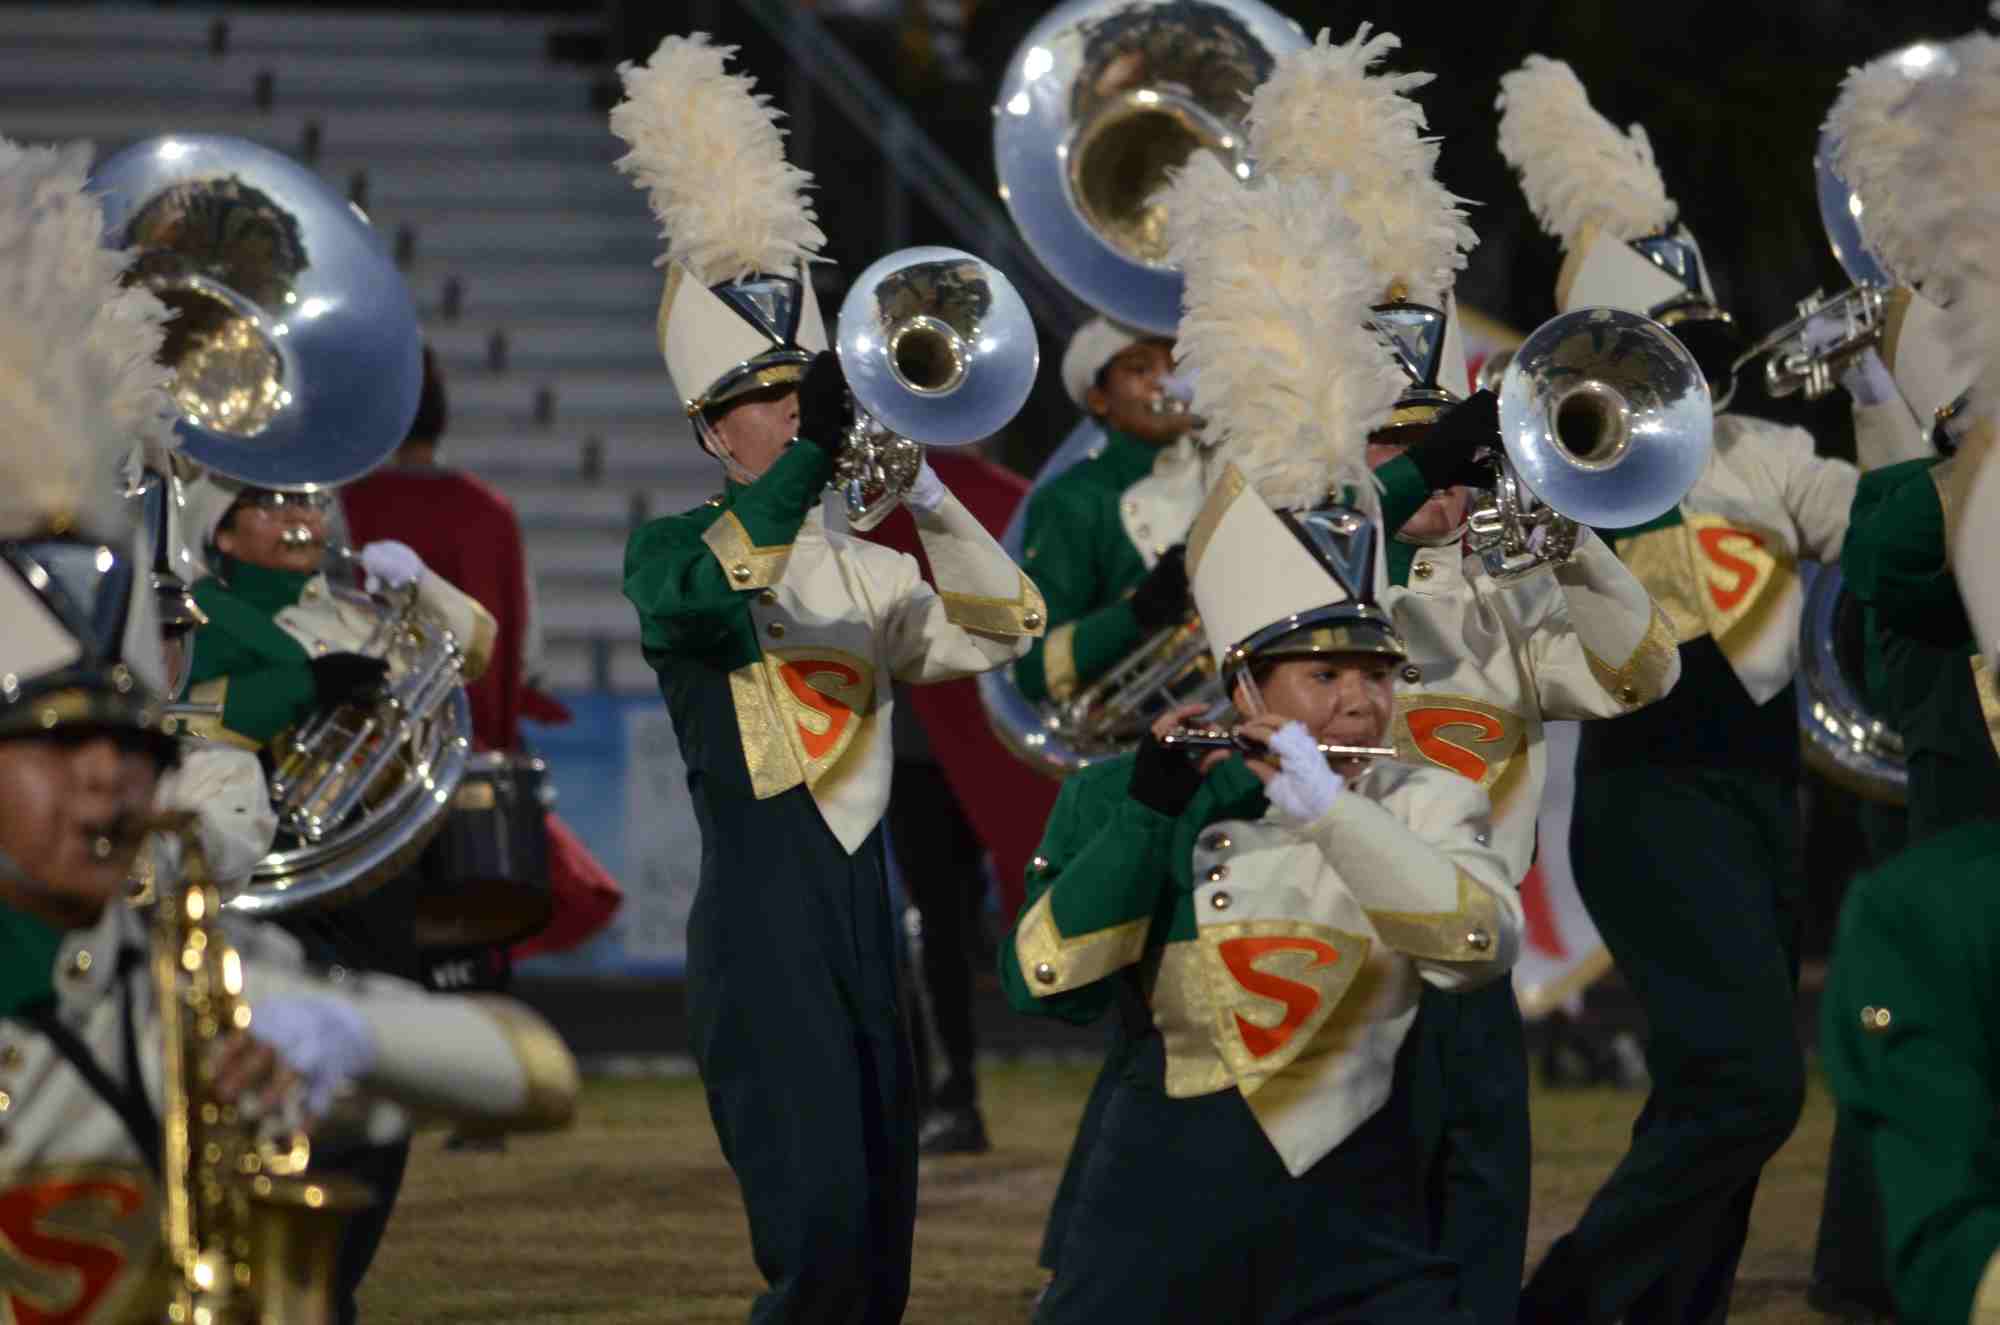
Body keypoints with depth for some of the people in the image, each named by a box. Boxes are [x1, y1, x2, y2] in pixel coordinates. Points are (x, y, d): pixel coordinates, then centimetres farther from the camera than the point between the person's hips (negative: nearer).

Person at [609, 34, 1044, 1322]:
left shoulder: (867, 570, 17)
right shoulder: (669, 553, 0)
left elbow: (1004, 627, 5)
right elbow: (716, 584, -23)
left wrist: (922, 490, -8)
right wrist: (820, 453, -36)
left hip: (866, 914, 7)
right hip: (760, 921, -7)